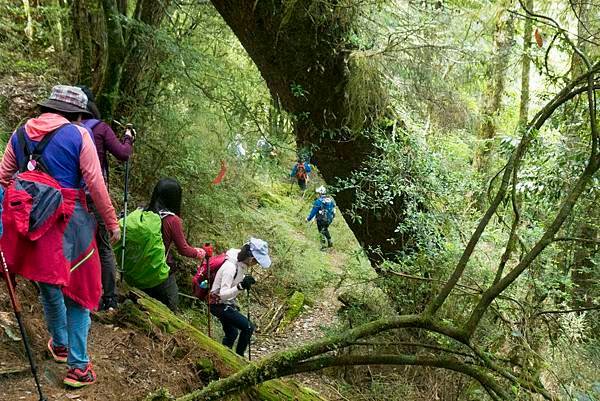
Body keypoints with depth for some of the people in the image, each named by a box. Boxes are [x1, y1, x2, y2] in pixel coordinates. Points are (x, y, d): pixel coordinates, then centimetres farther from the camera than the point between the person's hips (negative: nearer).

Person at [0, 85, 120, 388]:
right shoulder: (78, 135, -6)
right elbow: (96, 185, -9)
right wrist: (112, 223, -1)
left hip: (27, 221, 5)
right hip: (67, 220, -5)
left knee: (48, 284, 23)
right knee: (78, 290, 8)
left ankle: (60, 345, 42)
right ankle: (78, 366, 11)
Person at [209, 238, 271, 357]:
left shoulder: (242, 264, -4)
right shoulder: (230, 267, -30)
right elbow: (223, 294, -33)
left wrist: (246, 281, -3)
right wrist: (240, 286, -47)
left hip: (227, 304, 10)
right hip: (219, 305, -10)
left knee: (232, 334, 23)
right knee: (248, 327, -14)